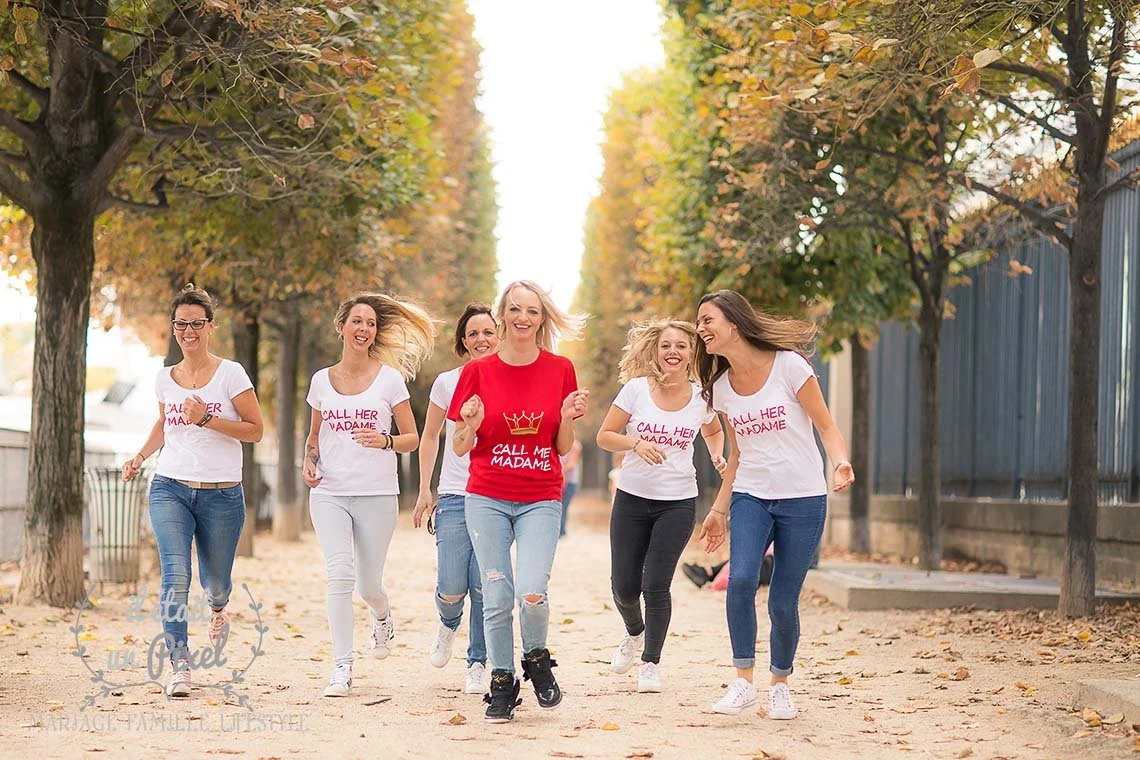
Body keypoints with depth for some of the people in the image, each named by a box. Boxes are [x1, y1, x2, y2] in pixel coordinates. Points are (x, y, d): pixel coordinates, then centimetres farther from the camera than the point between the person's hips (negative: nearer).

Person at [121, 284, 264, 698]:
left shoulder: (230, 373, -4)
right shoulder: (165, 378, 8)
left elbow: (255, 431, -5)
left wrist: (207, 419, -17)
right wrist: (140, 456, 10)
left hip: (221, 494, -2)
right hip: (170, 489, 2)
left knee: (214, 582, 11)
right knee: (175, 576, -17)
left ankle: (218, 609, 49)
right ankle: (179, 666, -16)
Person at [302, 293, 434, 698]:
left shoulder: (390, 378, 1)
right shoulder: (321, 380, 8)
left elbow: (412, 438, 3)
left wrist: (384, 441, -18)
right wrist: (309, 463, -1)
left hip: (377, 494, -1)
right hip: (330, 493, 1)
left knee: (369, 585, 4)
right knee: (339, 574, -16)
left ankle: (382, 616, 42)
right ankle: (342, 667, -9)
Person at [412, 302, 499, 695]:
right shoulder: (447, 382, 5)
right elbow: (429, 438, 13)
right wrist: (425, 491, 9)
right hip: (455, 497, 0)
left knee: (484, 586, -7)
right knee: (452, 589, -6)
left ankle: (478, 663, 10)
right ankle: (448, 623, 30)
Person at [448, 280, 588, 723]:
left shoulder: (560, 370, 3)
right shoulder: (478, 372, 0)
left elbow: (563, 448, 8)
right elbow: (460, 448, 5)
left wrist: (568, 419, -11)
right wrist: (470, 426, -16)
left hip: (541, 500, 0)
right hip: (487, 499, 0)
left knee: (532, 592, -17)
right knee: (497, 598, -1)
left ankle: (537, 659, 13)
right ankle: (502, 682, 18)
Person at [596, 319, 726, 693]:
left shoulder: (702, 397, -1)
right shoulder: (636, 389, -6)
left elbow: (713, 431, 20)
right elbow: (604, 436, -3)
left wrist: (717, 456, 0)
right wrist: (636, 444, -21)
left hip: (678, 502, 0)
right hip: (632, 497, 0)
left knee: (656, 584, -7)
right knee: (624, 586, 4)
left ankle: (652, 662, 12)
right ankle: (635, 633, 38)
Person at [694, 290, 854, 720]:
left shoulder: (789, 365, -8)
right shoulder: (720, 387, 8)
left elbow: (827, 427, -3)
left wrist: (841, 463, -22)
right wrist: (719, 509, 15)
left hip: (802, 498, -3)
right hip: (750, 497, 3)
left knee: (783, 601, -3)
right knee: (740, 579, -22)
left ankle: (779, 686, 20)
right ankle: (743, 682, -12)